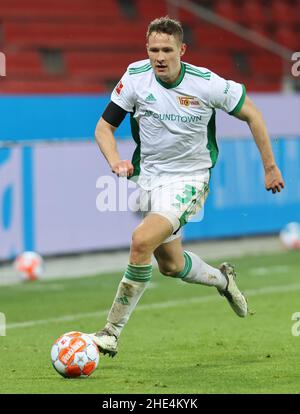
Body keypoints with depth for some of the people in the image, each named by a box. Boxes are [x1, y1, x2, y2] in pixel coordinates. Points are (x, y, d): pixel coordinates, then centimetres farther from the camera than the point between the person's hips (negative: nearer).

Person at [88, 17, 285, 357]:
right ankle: (221, 279, 49)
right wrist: (115, 161, -22)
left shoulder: (206, 83, -17)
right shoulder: (135, 77, -11)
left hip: (189, 178, -5)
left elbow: (251, 114, -2)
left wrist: (270, 167, 2)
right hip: (148, 176, 5)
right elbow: (104, 127, -2)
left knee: (142, 240, -26)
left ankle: (112, 332, -16)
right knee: (170, 265, 16)